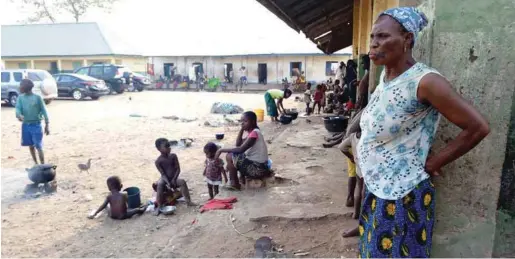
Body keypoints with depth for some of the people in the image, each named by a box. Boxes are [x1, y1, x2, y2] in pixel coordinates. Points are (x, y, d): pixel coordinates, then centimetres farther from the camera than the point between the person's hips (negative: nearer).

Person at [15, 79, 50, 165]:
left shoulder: (37, 97, -6)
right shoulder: (20, 98, 5)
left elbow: (44, 111, -3)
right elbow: (18, 108, -6)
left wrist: (47, 125, -5)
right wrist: (19, 115, -30)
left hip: (36, 125, -4)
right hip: (25, 125, 4)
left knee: (39, 147, -5)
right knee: (31, 146, 13)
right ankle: (36, 164, 26)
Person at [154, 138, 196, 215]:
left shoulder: (173, 156, -5)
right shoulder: (158, 161, -11)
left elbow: (178, 169, -6)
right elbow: (162, 174, -16)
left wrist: (174, 179, -18)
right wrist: (167, 183, -29)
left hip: (173, 179, 2)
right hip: (165, 179, -2)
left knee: (182, 182, -26)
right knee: (160, 185, -32)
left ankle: (188, 201, -20)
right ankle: (159, 206, -27)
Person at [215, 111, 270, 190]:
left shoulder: (255, 132, -20)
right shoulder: (251, 132, 10)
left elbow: (241, 149, -26)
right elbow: (238, 144, 10)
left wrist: (222, 150, -21)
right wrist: (242, 129, 1)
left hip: (258, 168, -10)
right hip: (255, 162, 10)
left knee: (229, 157, -10)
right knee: (233, 155, 17)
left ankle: (235, 184, 4)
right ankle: (243, 178, 19)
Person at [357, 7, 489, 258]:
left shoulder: (424, 81, -20)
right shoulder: (385, 74, 3)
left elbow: (478, 128, -19)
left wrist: (431, 164, -12)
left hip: (402, 195, -7)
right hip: (376, 188, 8)